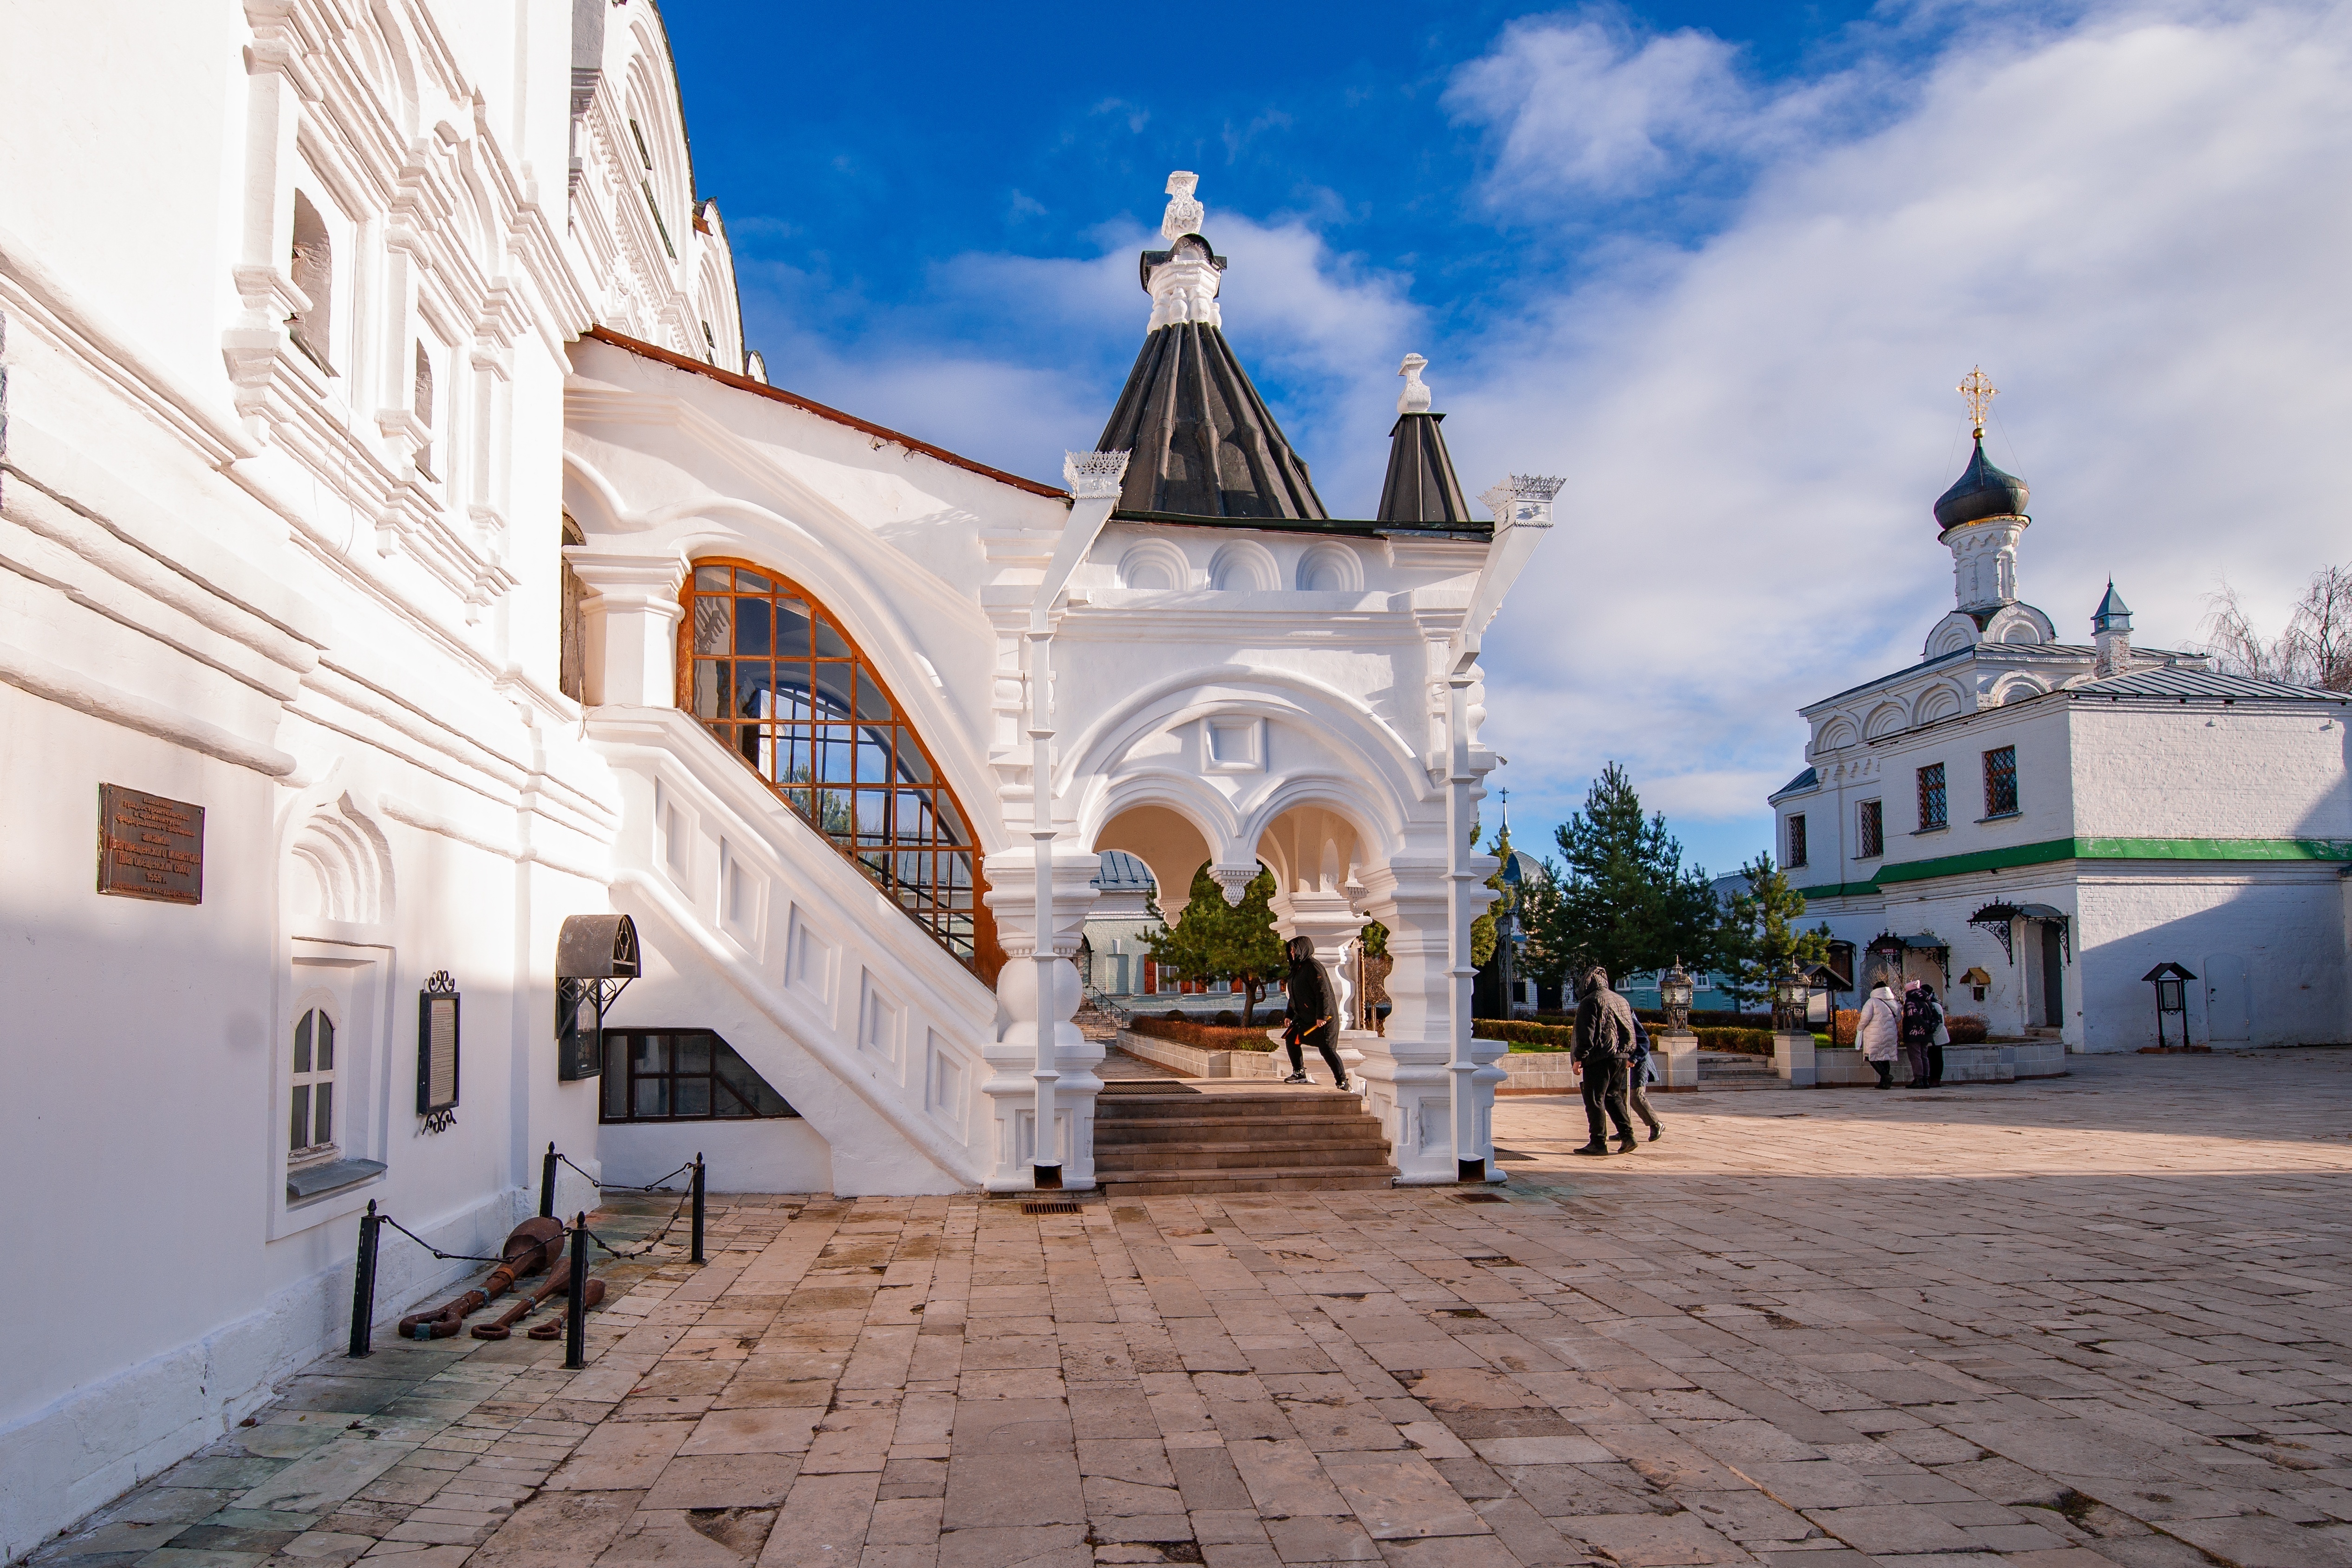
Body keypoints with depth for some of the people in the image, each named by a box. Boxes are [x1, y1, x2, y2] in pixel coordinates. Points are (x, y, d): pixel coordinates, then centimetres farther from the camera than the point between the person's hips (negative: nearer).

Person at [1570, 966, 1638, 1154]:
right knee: (1613, 1097, 18)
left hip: (1599, 1058, -8)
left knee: (1594, 1100, -2)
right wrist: (1628, 1054, 24)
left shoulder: (1590, 1002, -8)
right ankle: (1627, 1135, 9)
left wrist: (1579, 1058, -10)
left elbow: (1586, 1034, -15)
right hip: (1621, 1056, 8)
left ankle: (1598, 1142, -3)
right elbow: (1631, 1031, 19)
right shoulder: (1621, 1000, 15)